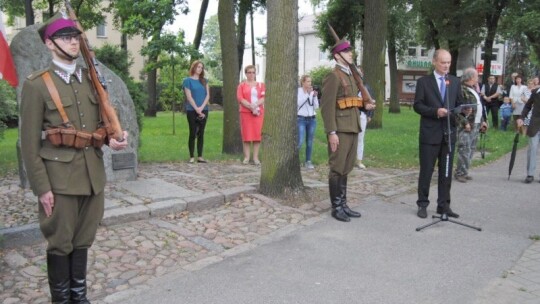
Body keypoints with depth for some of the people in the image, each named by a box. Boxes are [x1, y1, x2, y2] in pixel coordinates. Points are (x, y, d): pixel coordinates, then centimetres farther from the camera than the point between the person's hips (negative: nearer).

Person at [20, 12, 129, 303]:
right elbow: (29, 142, -8)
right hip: (59, 178, -5)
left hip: (93, 174, 5)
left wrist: (114, 138, -6)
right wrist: (41, 187, -12)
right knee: (60, 242, 7)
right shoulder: (36, 84, -6)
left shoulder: (91, 79, 10)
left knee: (83, 239, 16)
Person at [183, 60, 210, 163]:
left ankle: (200, 156, 8)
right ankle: (192, 157, 3)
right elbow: (189, 97, -7)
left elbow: (207, 95, 5)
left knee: (201, 133, 4)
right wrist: (197, 109, -14)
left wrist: (201, 108, -9)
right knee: (193, 133, -2)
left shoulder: (204, 81, 13)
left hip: (203, 110, 4)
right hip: (192, 110, -4)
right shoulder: (188, 80, 1)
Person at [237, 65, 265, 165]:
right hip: (245, 112, -1)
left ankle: (256, 157, 5)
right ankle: (246, 157, 4)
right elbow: (240, 98, -4)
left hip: (259, 112, 1)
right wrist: (251, 107, -15)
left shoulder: (261, 85, 14)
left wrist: (255, 105, -15)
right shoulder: (242, 85, 9)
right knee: (246, 135, -2)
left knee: (257, 134, -1)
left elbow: (264, 98, 2)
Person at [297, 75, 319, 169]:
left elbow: (316, 107, 6)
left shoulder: (312, 92, 8)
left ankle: (308, 161, 14)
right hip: (301, 119, -4)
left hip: (312, 119, 4)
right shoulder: (298, 91, -2)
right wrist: (307, 93, -15)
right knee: (300, 141, -11)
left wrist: (315, 97, -7)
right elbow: (298, 103, -17)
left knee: (309, 142, 4)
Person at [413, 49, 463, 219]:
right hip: (430, 133, -3)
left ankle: (443, 205, 18)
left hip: (449, 133, 4)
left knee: (446, 172, 8)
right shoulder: (424, 81, 1)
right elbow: (417, 105, -5)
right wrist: (435, 111, -18)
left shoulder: (455, 82, 12)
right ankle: (423, 204, 13)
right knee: (426, 171, 3)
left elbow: (459, 104, 13)